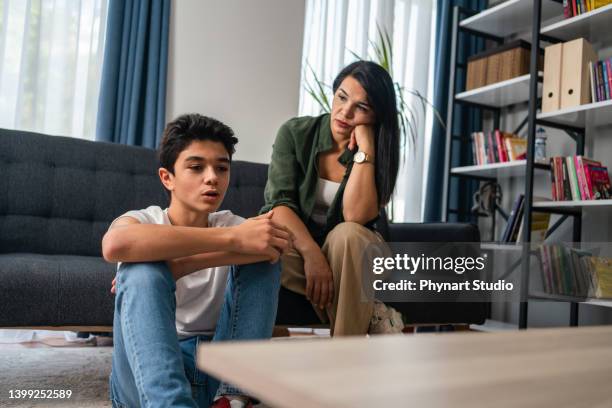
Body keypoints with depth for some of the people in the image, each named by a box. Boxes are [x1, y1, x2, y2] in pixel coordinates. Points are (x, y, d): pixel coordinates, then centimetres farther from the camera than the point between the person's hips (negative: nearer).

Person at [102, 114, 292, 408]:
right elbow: (115, 244, -29)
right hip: (147, 378, -2)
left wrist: (176, 265, -26)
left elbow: (279, 243, -18)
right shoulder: (144, 221, 0)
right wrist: (231, 238, -32)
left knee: (262, 253, -13)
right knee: (143, 269, -27)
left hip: (220, 373, 3)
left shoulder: (232, 224, 8)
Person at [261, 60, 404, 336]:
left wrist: (365, 148, -28)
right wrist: (312, 253, -33)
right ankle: (371, 313, -21)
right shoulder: (295, 133, -9)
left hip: (348, 253, 0)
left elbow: (356, 216, -26)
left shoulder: (377, 153, -10)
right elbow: (279, 202, -19)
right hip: (297, 243, 1)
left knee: (347, 234, -36)